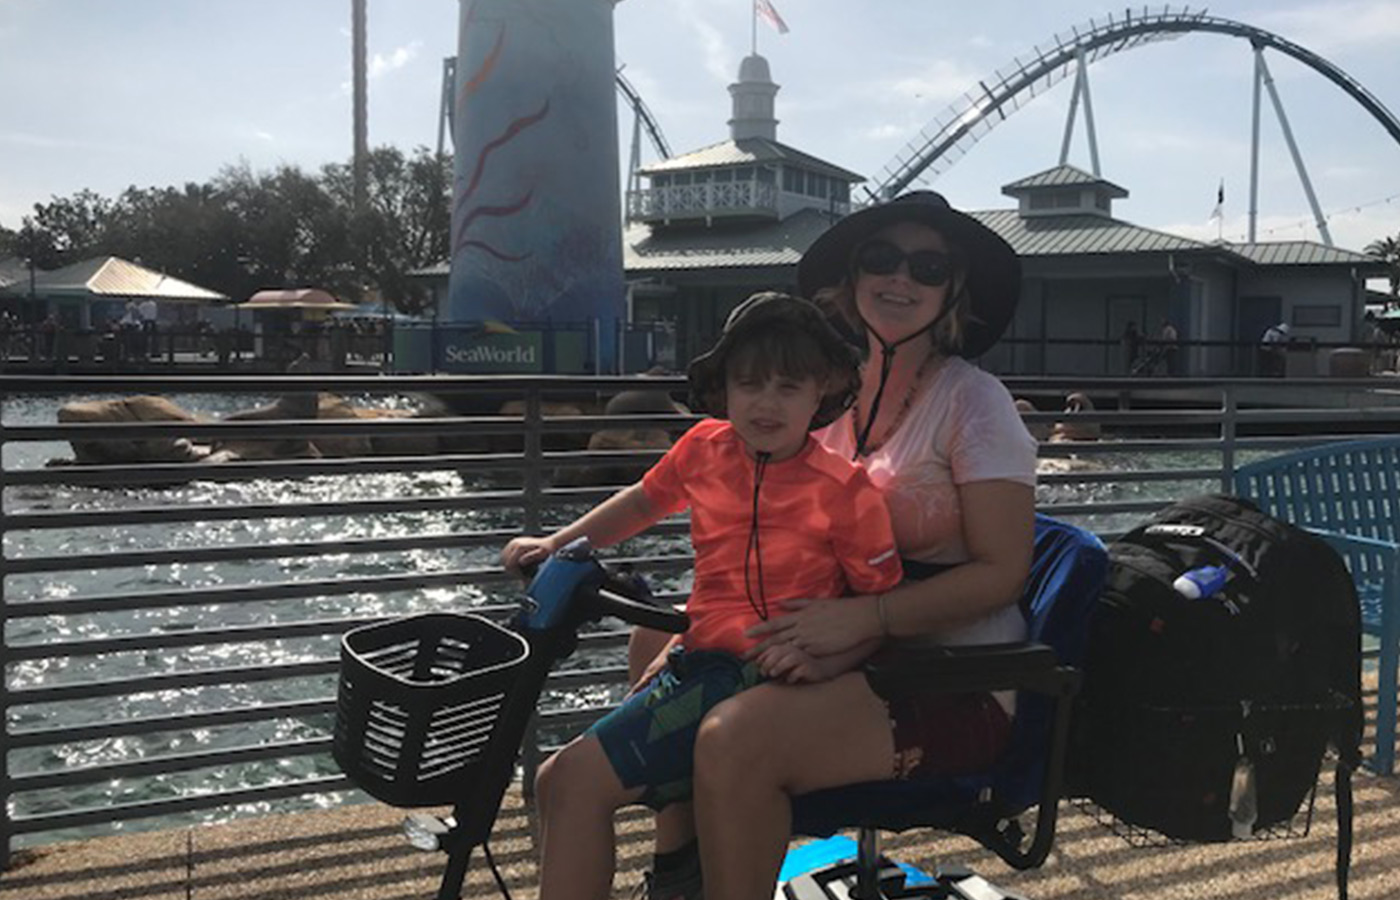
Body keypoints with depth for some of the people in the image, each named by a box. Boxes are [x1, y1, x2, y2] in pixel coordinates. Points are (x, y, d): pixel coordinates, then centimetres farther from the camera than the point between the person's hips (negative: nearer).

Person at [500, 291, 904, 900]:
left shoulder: (843, 490, -12)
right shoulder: (705, 447, 4)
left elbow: (883, 603, -8)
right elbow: (644, 501, 23)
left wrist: (820, 660, -24)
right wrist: (555, 544, 16)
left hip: (763, 675, -7)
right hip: (699, 657, 7)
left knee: (581, 779, -18)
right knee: (554, 780, 8)